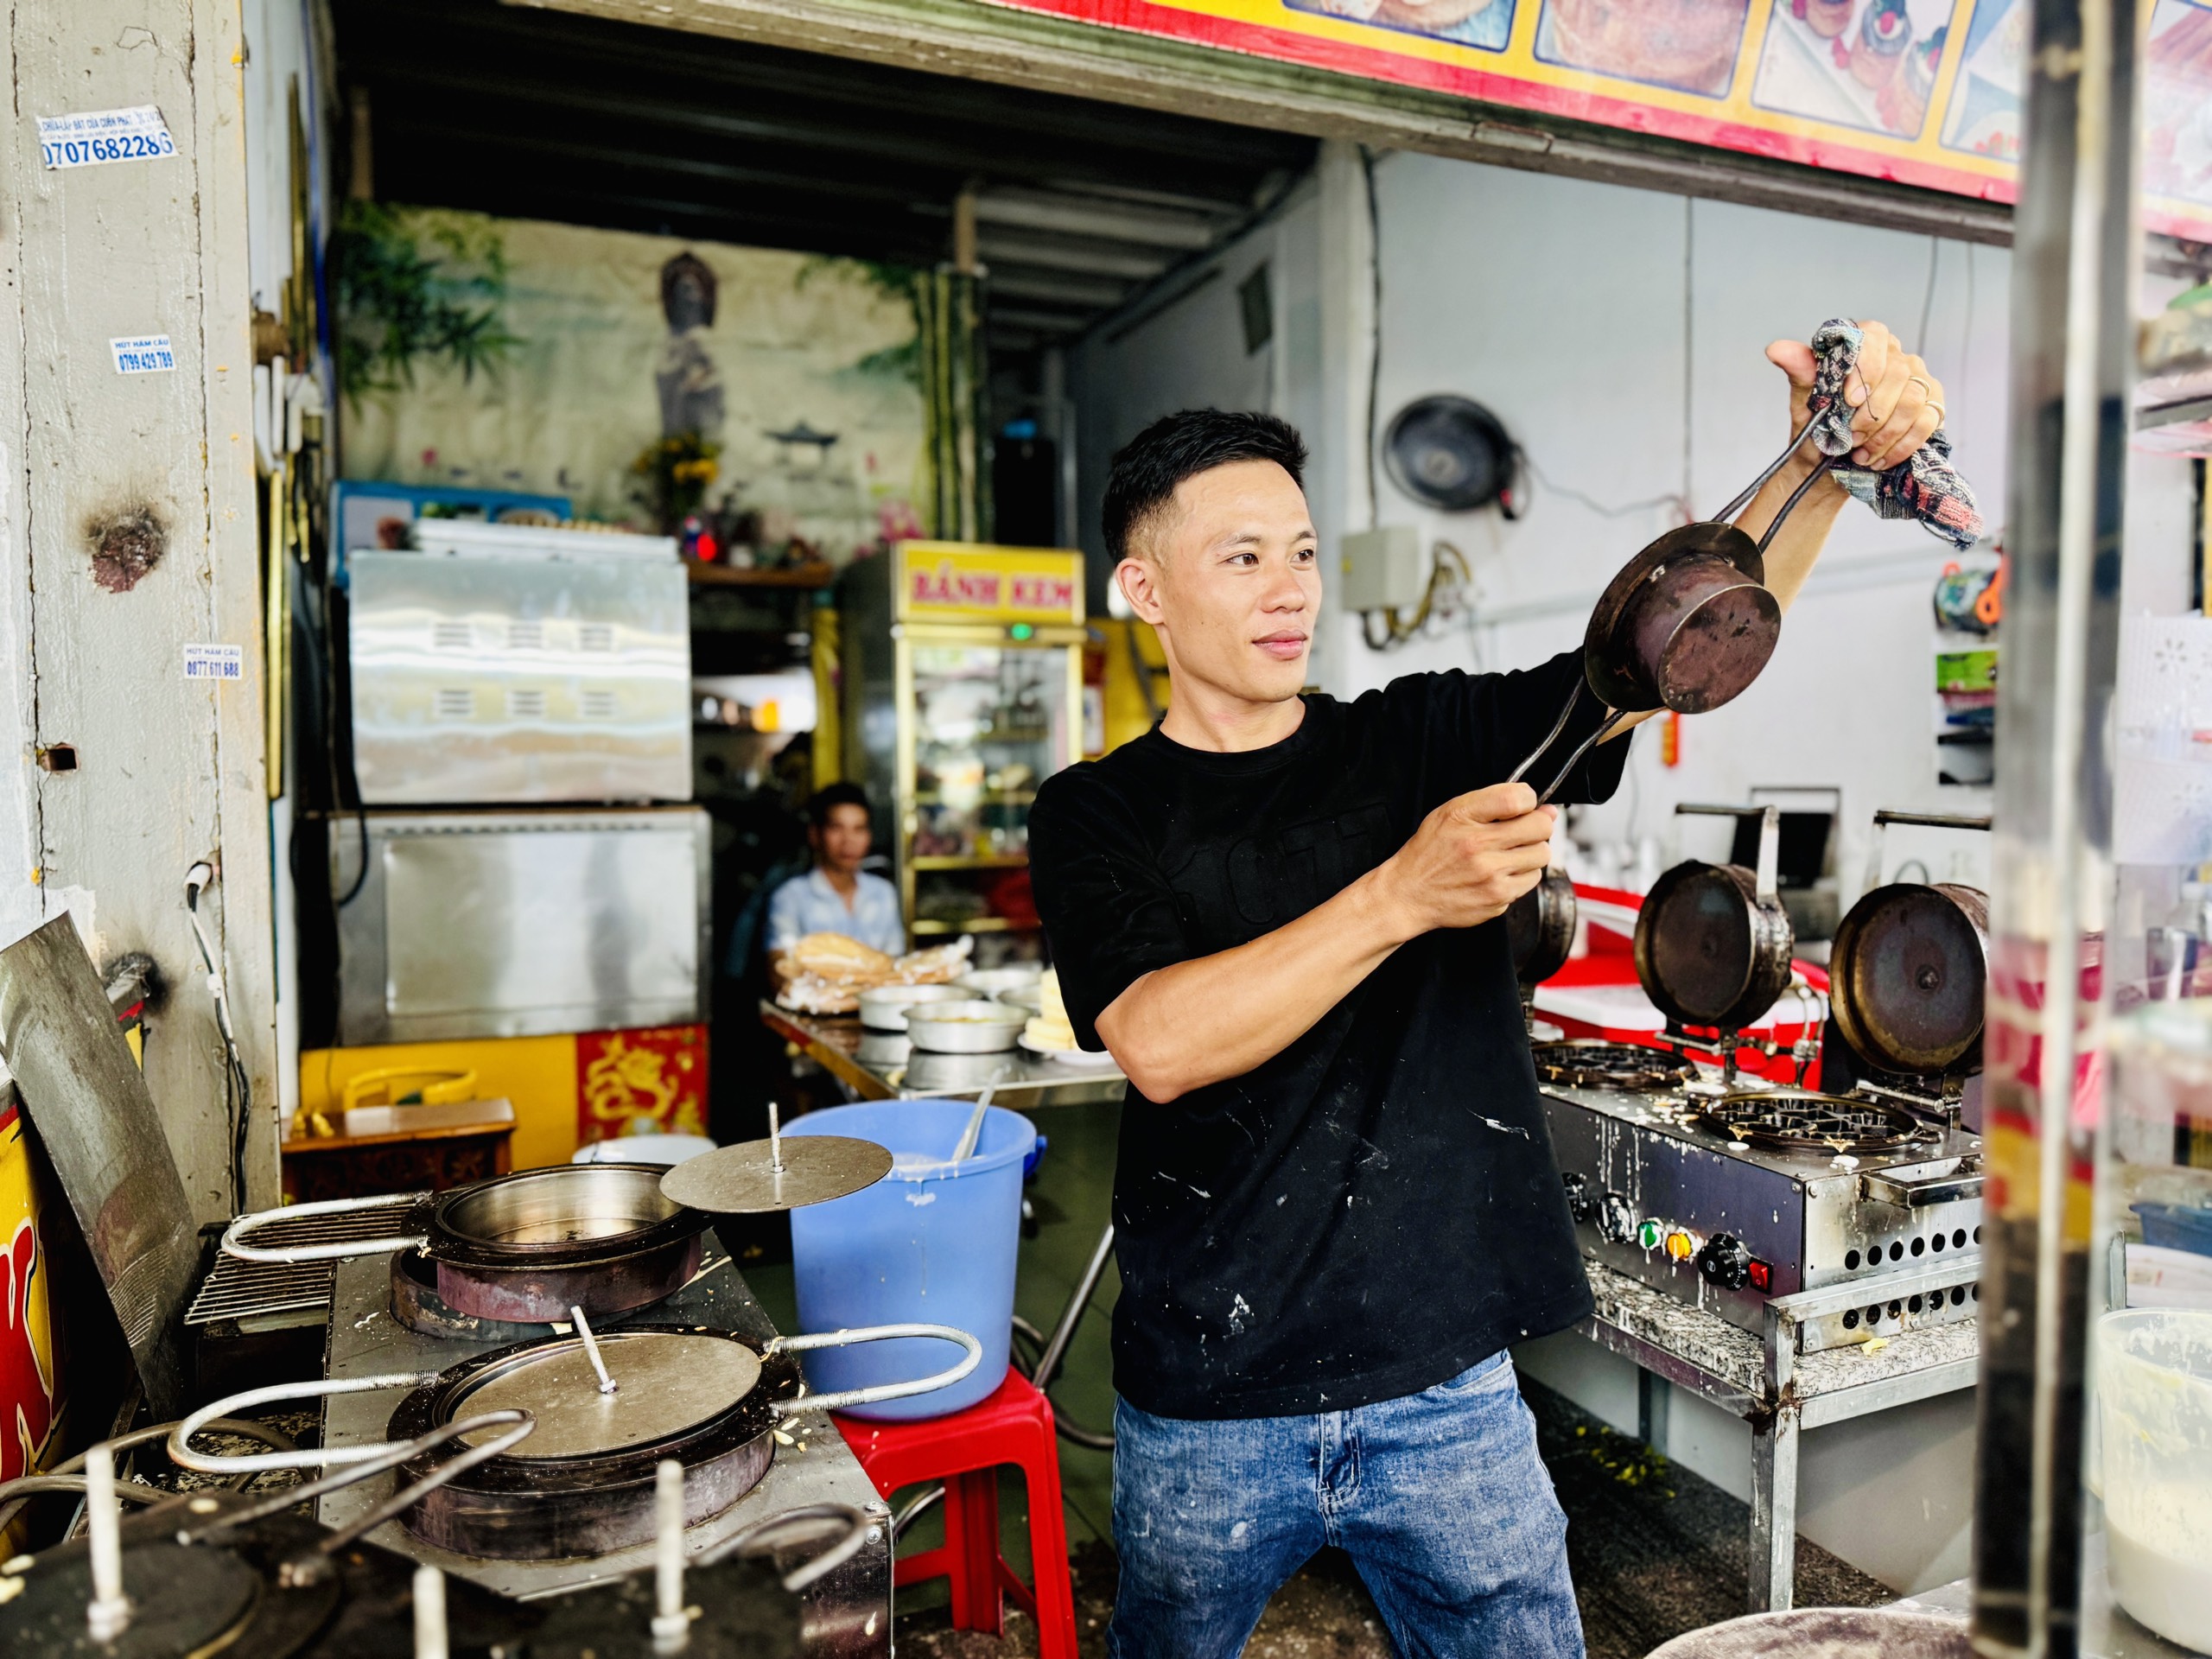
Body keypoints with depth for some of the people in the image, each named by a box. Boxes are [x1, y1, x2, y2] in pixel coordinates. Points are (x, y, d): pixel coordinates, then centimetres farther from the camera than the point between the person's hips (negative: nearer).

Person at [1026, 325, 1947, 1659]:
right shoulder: (1099, 814, -5)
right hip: (1208, 1412, 0)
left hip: (1447, 1386, 1)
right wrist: (1405, 895, -27)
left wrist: (1826, 460, -24)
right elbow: (1159, 1044, -21)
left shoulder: (1425, 737, 1)